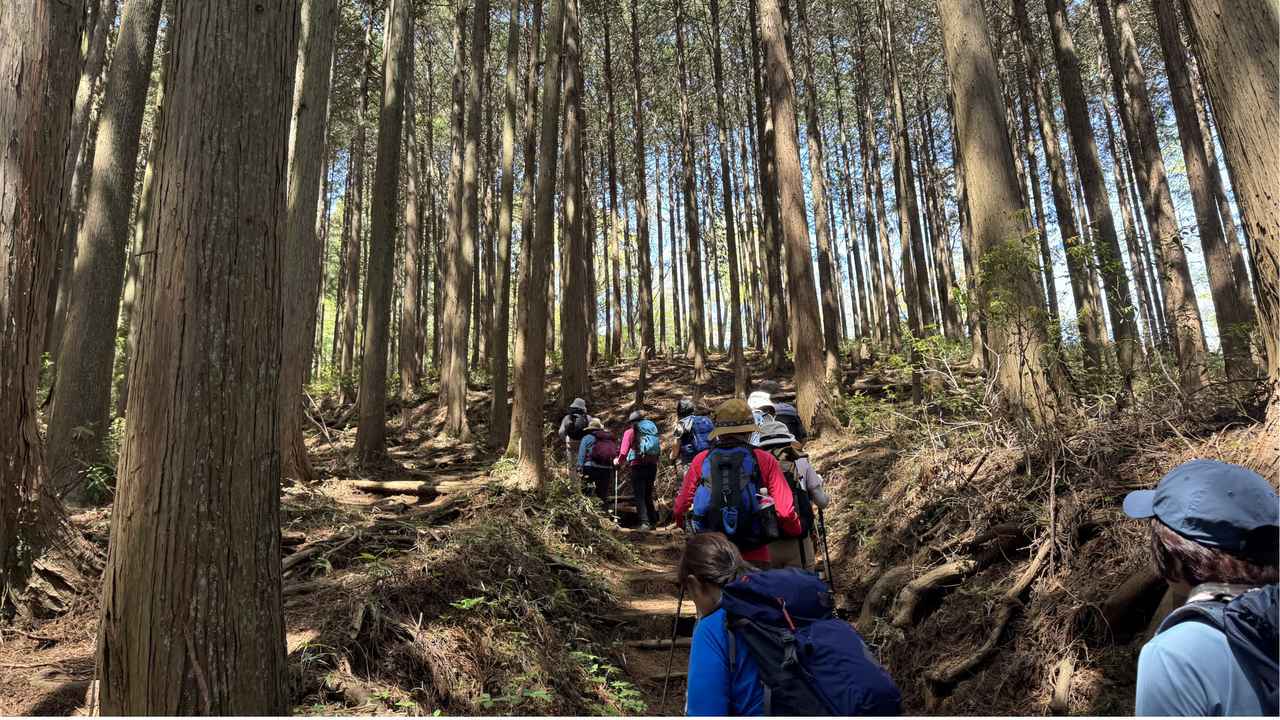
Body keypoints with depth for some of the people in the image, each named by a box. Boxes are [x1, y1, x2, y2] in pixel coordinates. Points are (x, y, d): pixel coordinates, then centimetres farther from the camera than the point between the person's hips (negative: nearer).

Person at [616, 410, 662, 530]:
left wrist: (618, 461, 7)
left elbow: (624, 451, -6)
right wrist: (654, 460, 15)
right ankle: (653, 521, 18)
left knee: (639, 496, -2)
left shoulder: (630, 431, 4)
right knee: (648, 495, 18)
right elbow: (660, 447, 11)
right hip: (653, 465, 5)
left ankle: (645, 522, -14)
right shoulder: (652, 429, 17)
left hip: (638, 465, -5)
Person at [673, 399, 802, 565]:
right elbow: (785, 512, -9)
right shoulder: (764, 461, -6)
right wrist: (797, 533, 12)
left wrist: (692, 530, 23)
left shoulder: (701, 460, -2)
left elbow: (680, 508, 1)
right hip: (754, 557, -1)